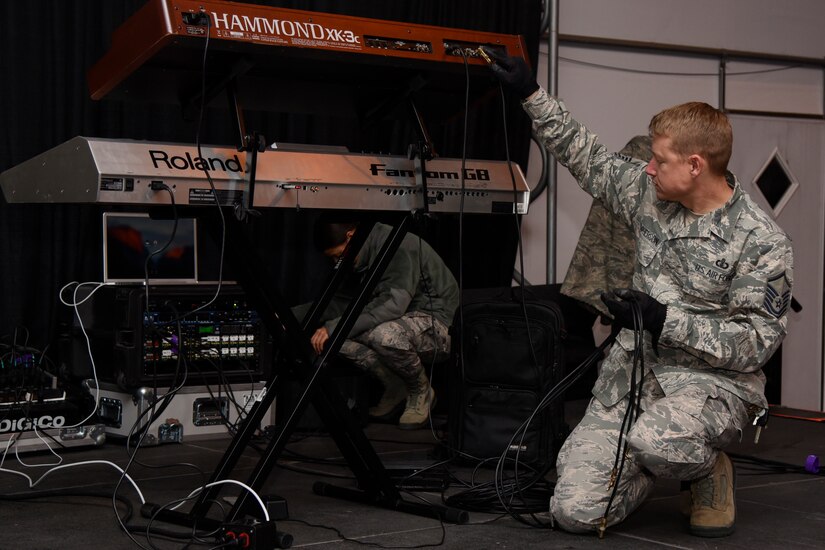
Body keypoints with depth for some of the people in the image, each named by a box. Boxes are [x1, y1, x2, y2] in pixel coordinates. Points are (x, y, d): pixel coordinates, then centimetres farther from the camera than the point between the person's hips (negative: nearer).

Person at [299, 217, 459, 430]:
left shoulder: (399, 246, -24)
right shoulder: (360, 259, 4)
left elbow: (394, 303, -35)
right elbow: (340, 302, 11)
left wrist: (334, 326, -36)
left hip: (436, 320, -8)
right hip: (401, 321, 8)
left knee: (385, 334, -38)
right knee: (336, 332, -15)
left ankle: (421, 392, -8)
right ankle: (396, 388, 1)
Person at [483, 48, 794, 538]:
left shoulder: (763, 243, -12)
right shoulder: (651, 195, 5)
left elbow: (756, 342, -14)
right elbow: (588, 158, 17)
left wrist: (665, 321, -21)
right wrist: (532, 94, 13)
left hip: (712, 382, -5)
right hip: (630, 374, 5)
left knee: (654, 442, -41)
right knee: (574, 512, -9)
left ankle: (710, 472, -3)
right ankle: (656, 468, 22)